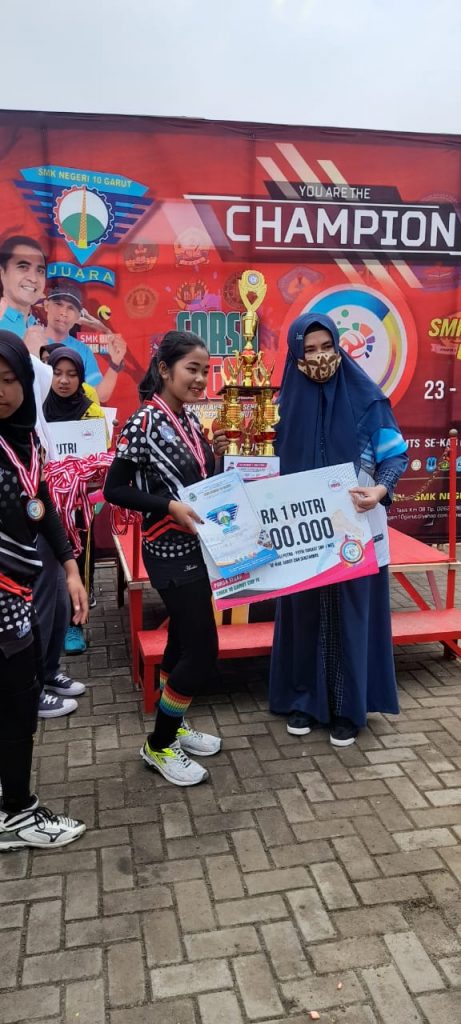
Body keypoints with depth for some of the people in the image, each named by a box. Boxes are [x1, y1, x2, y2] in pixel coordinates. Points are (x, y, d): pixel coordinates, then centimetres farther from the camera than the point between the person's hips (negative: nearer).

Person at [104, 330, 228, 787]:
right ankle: (158, 745, 13)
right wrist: (169, 506, -24)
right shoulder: (144, 423, -17)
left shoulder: (188, 420, 7)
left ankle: (173, 725, 35)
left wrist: (214, 453, -2)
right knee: (202, 652, -5)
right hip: (170, 553, -8)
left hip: (195, 547, 8)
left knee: (184, 638, 17)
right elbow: (114, 489, -16)